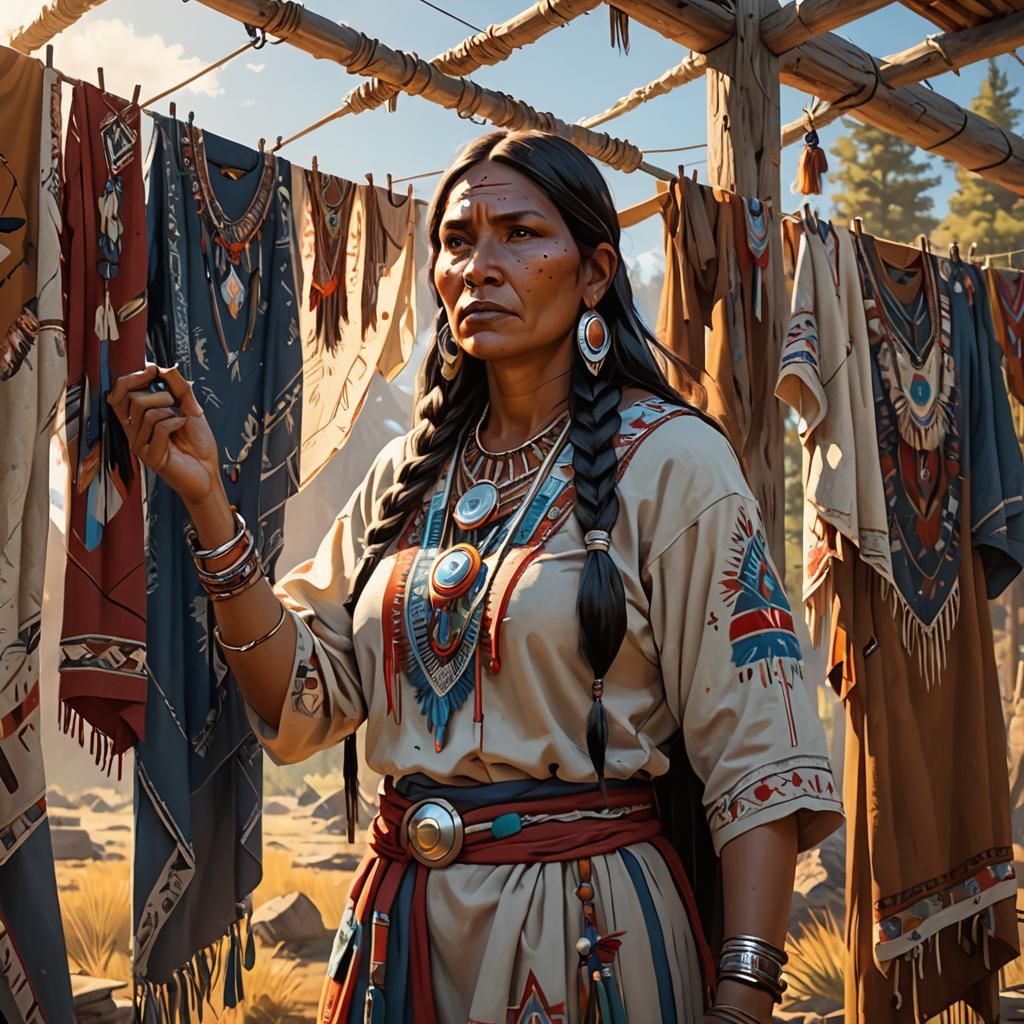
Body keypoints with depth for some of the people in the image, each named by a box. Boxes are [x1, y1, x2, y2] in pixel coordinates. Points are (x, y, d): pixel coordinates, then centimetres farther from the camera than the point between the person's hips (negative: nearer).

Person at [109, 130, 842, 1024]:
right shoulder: (408, 475, 5)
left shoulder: (667, 459, -11)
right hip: (401, 923, 5)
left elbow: (757, 759, -14)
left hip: (590, 929, -5)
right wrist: (209, 503, -7)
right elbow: (302, 699, 1)